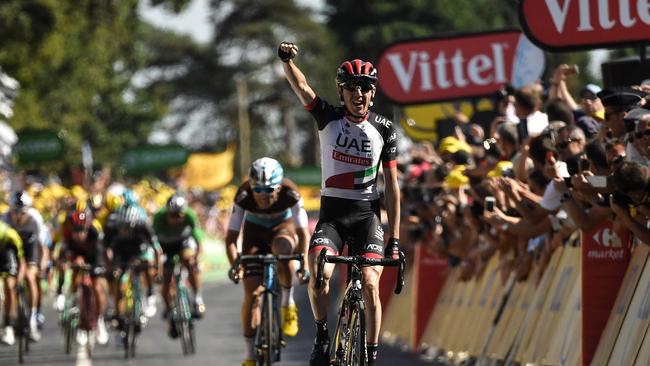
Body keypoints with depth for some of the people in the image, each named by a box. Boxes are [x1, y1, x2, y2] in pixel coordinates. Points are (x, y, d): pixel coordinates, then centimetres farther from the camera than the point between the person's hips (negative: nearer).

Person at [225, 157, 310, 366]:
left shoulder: (290, 194, -33)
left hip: (282, 227, -1)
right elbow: (231, 237, -28)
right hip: (255, 232, 1)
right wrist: (235, 265, -43)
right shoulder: (244, 196, -31)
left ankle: (288, 304, -17)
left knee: (282, 248, -39)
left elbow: (303, 232, -30)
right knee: (251, 294, -9)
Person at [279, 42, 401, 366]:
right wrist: (287, 61, -40)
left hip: (367, 216, 0)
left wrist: (394, 239, -4)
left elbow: (391, 186, 0)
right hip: (331, 214, 0)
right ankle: (322, 336, -2)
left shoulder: (384, 129, -1)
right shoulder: (328, 118, -1)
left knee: (370, 285, -16)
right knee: (320, 273, -25)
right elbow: (301, 88, -19)